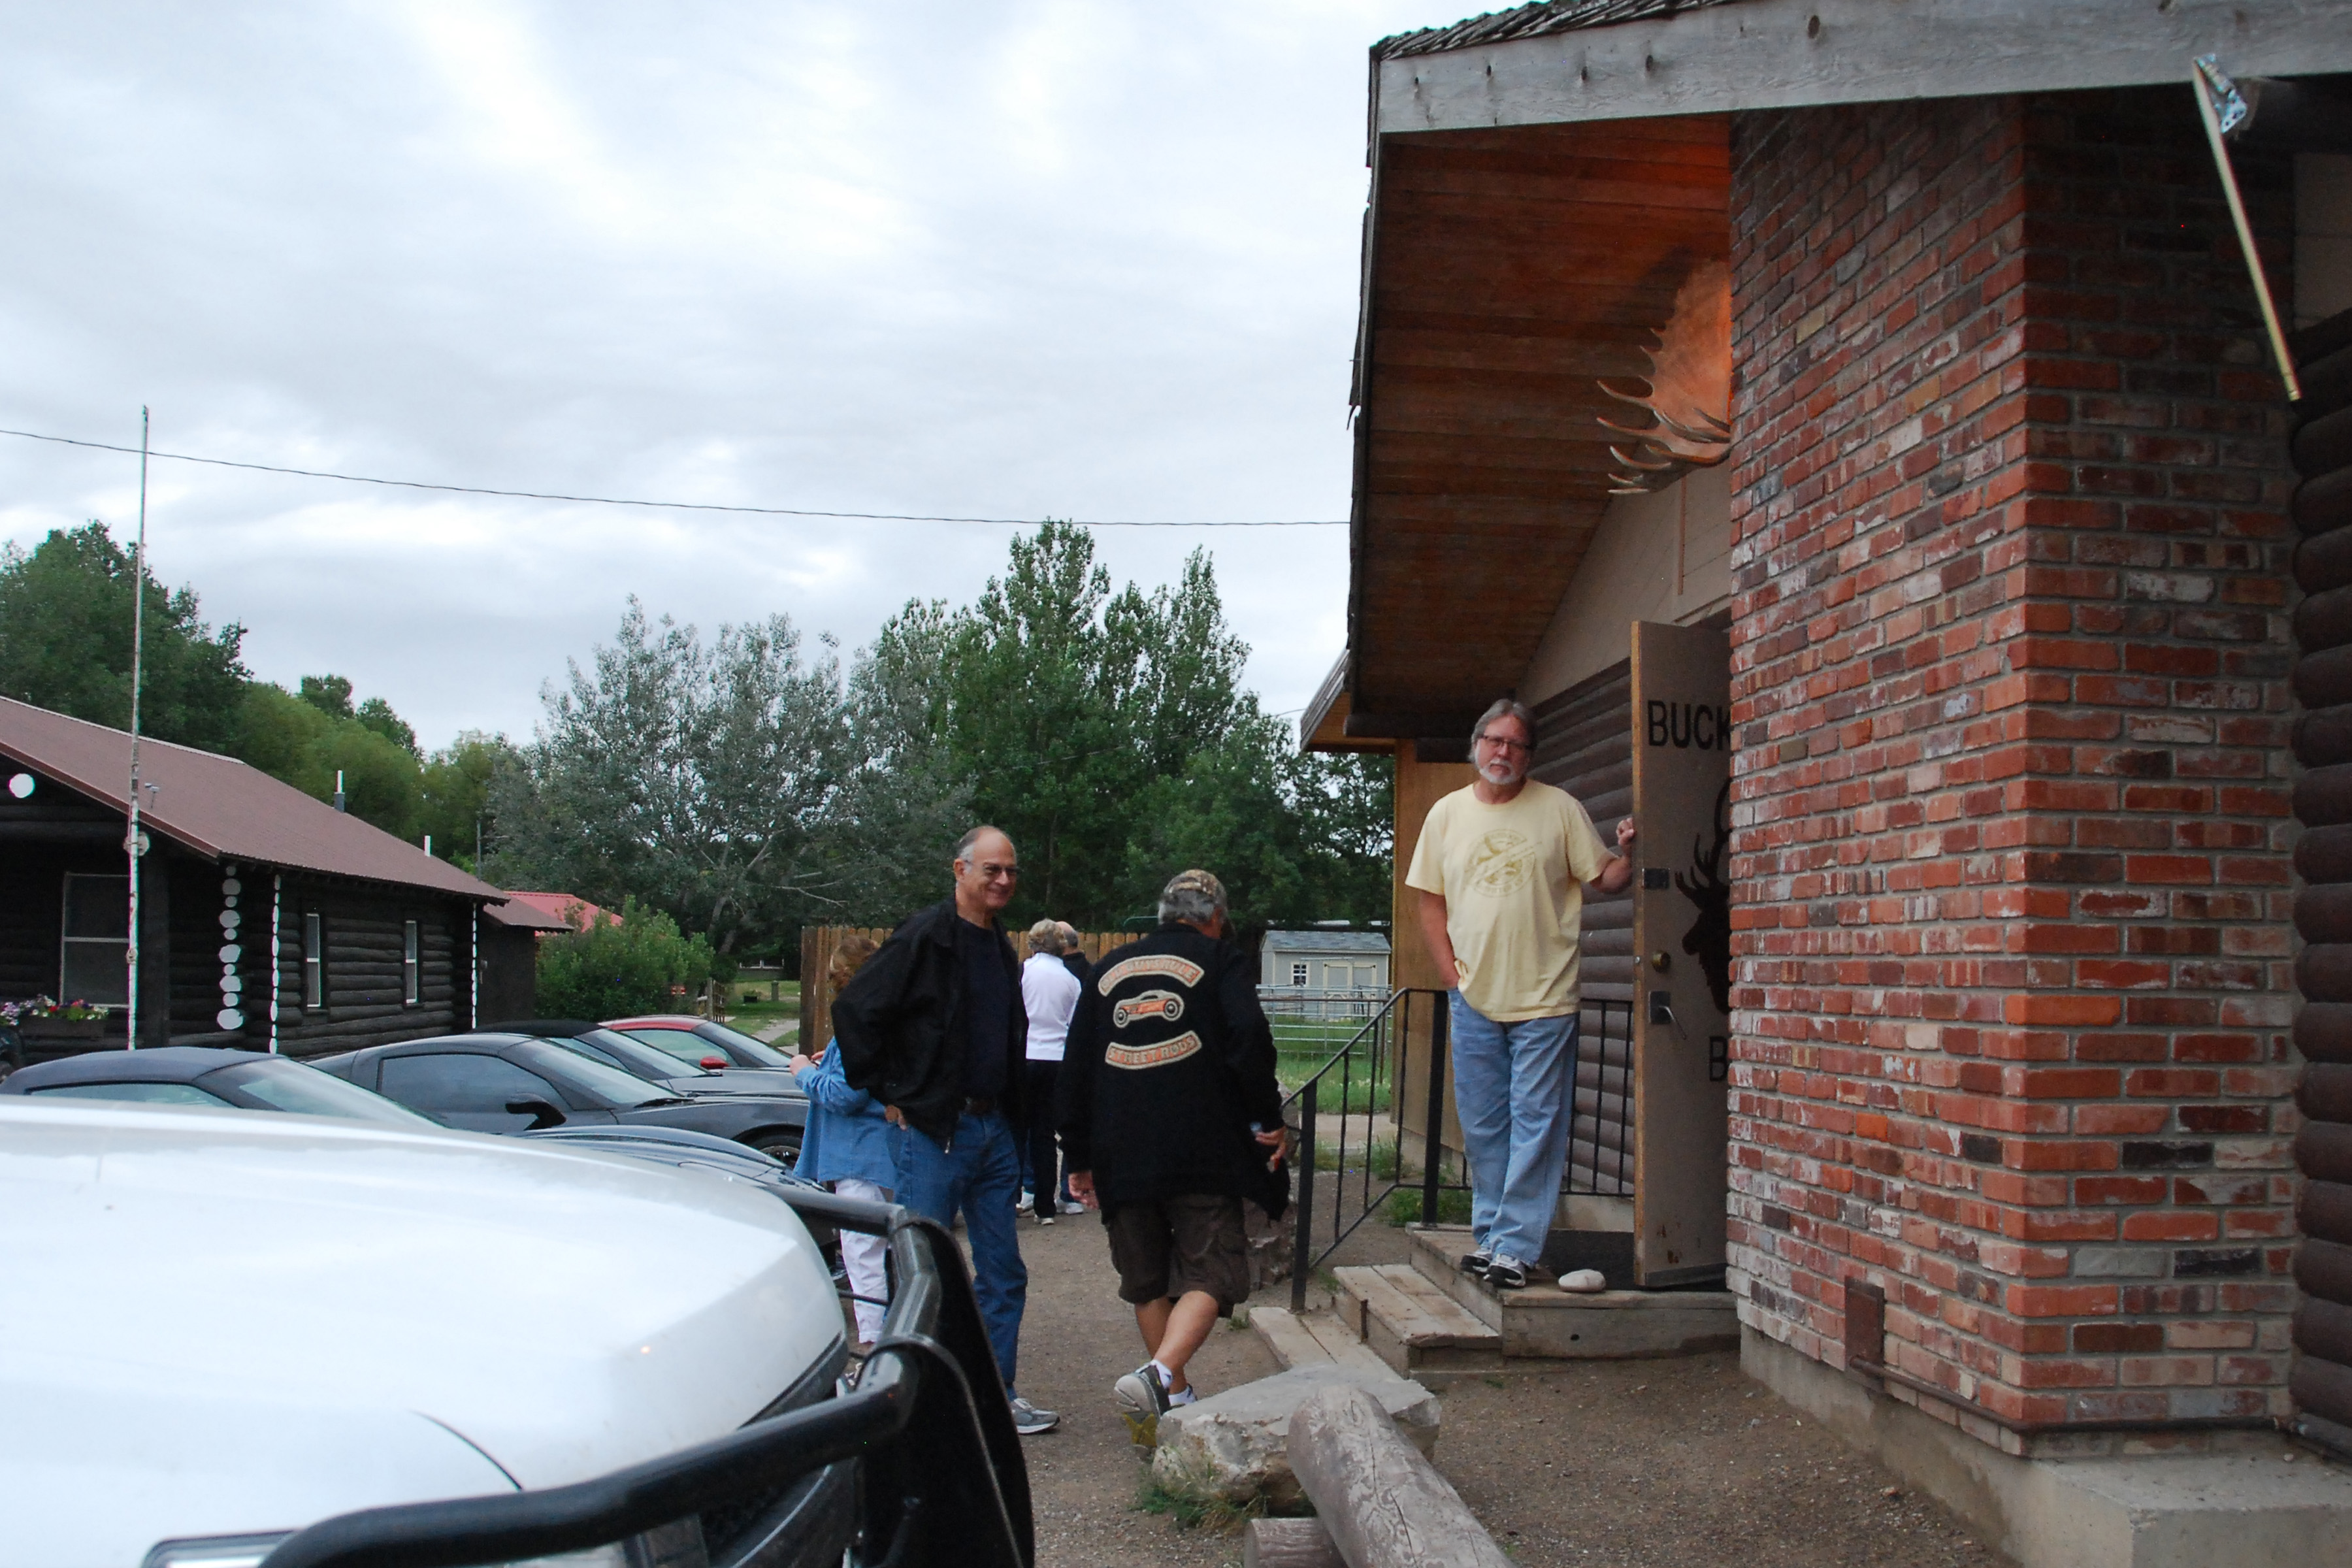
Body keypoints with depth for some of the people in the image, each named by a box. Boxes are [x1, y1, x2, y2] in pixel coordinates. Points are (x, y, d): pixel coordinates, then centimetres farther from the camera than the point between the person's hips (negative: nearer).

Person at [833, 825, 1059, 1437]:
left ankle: (997, 1397, 20)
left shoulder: (1002, 949, 14)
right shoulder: (924, 937, -10)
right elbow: (854, 1009, -12)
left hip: (993, 1131, 7)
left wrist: (1010, 1113, 15)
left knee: (1003, 1275, 10)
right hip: (936, 1130, -7)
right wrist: (886, 1094, -9)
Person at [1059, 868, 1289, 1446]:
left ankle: (1174, 1400, 19)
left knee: (1147, 1282, 16)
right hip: (1203, 1155, -4)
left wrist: (1078, 1157, 22)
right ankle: (1159, 1377, -24)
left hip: (1120, 1157, 4)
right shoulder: (1221, 961, 6)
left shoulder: (1110, 969, 18)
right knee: (1211, 1272, -3)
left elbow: (1077, 1068, 17)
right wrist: (1270, 1118, -2)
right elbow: (1249, 1037, -11)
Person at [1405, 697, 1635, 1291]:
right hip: (1474, 1000, 3)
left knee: (1536, 1126, -2)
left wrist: (1630, 855, -21)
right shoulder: (1447, 814, 7)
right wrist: (1454, 976, 2)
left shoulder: (1560, 809, 0)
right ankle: (1489, 1235, 23)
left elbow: (1605, 879, 1)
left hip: (1544, 1001, -3)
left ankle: (1517, 1246, 3)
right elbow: (1431, 903, 11)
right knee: (1483, 1128, 11)